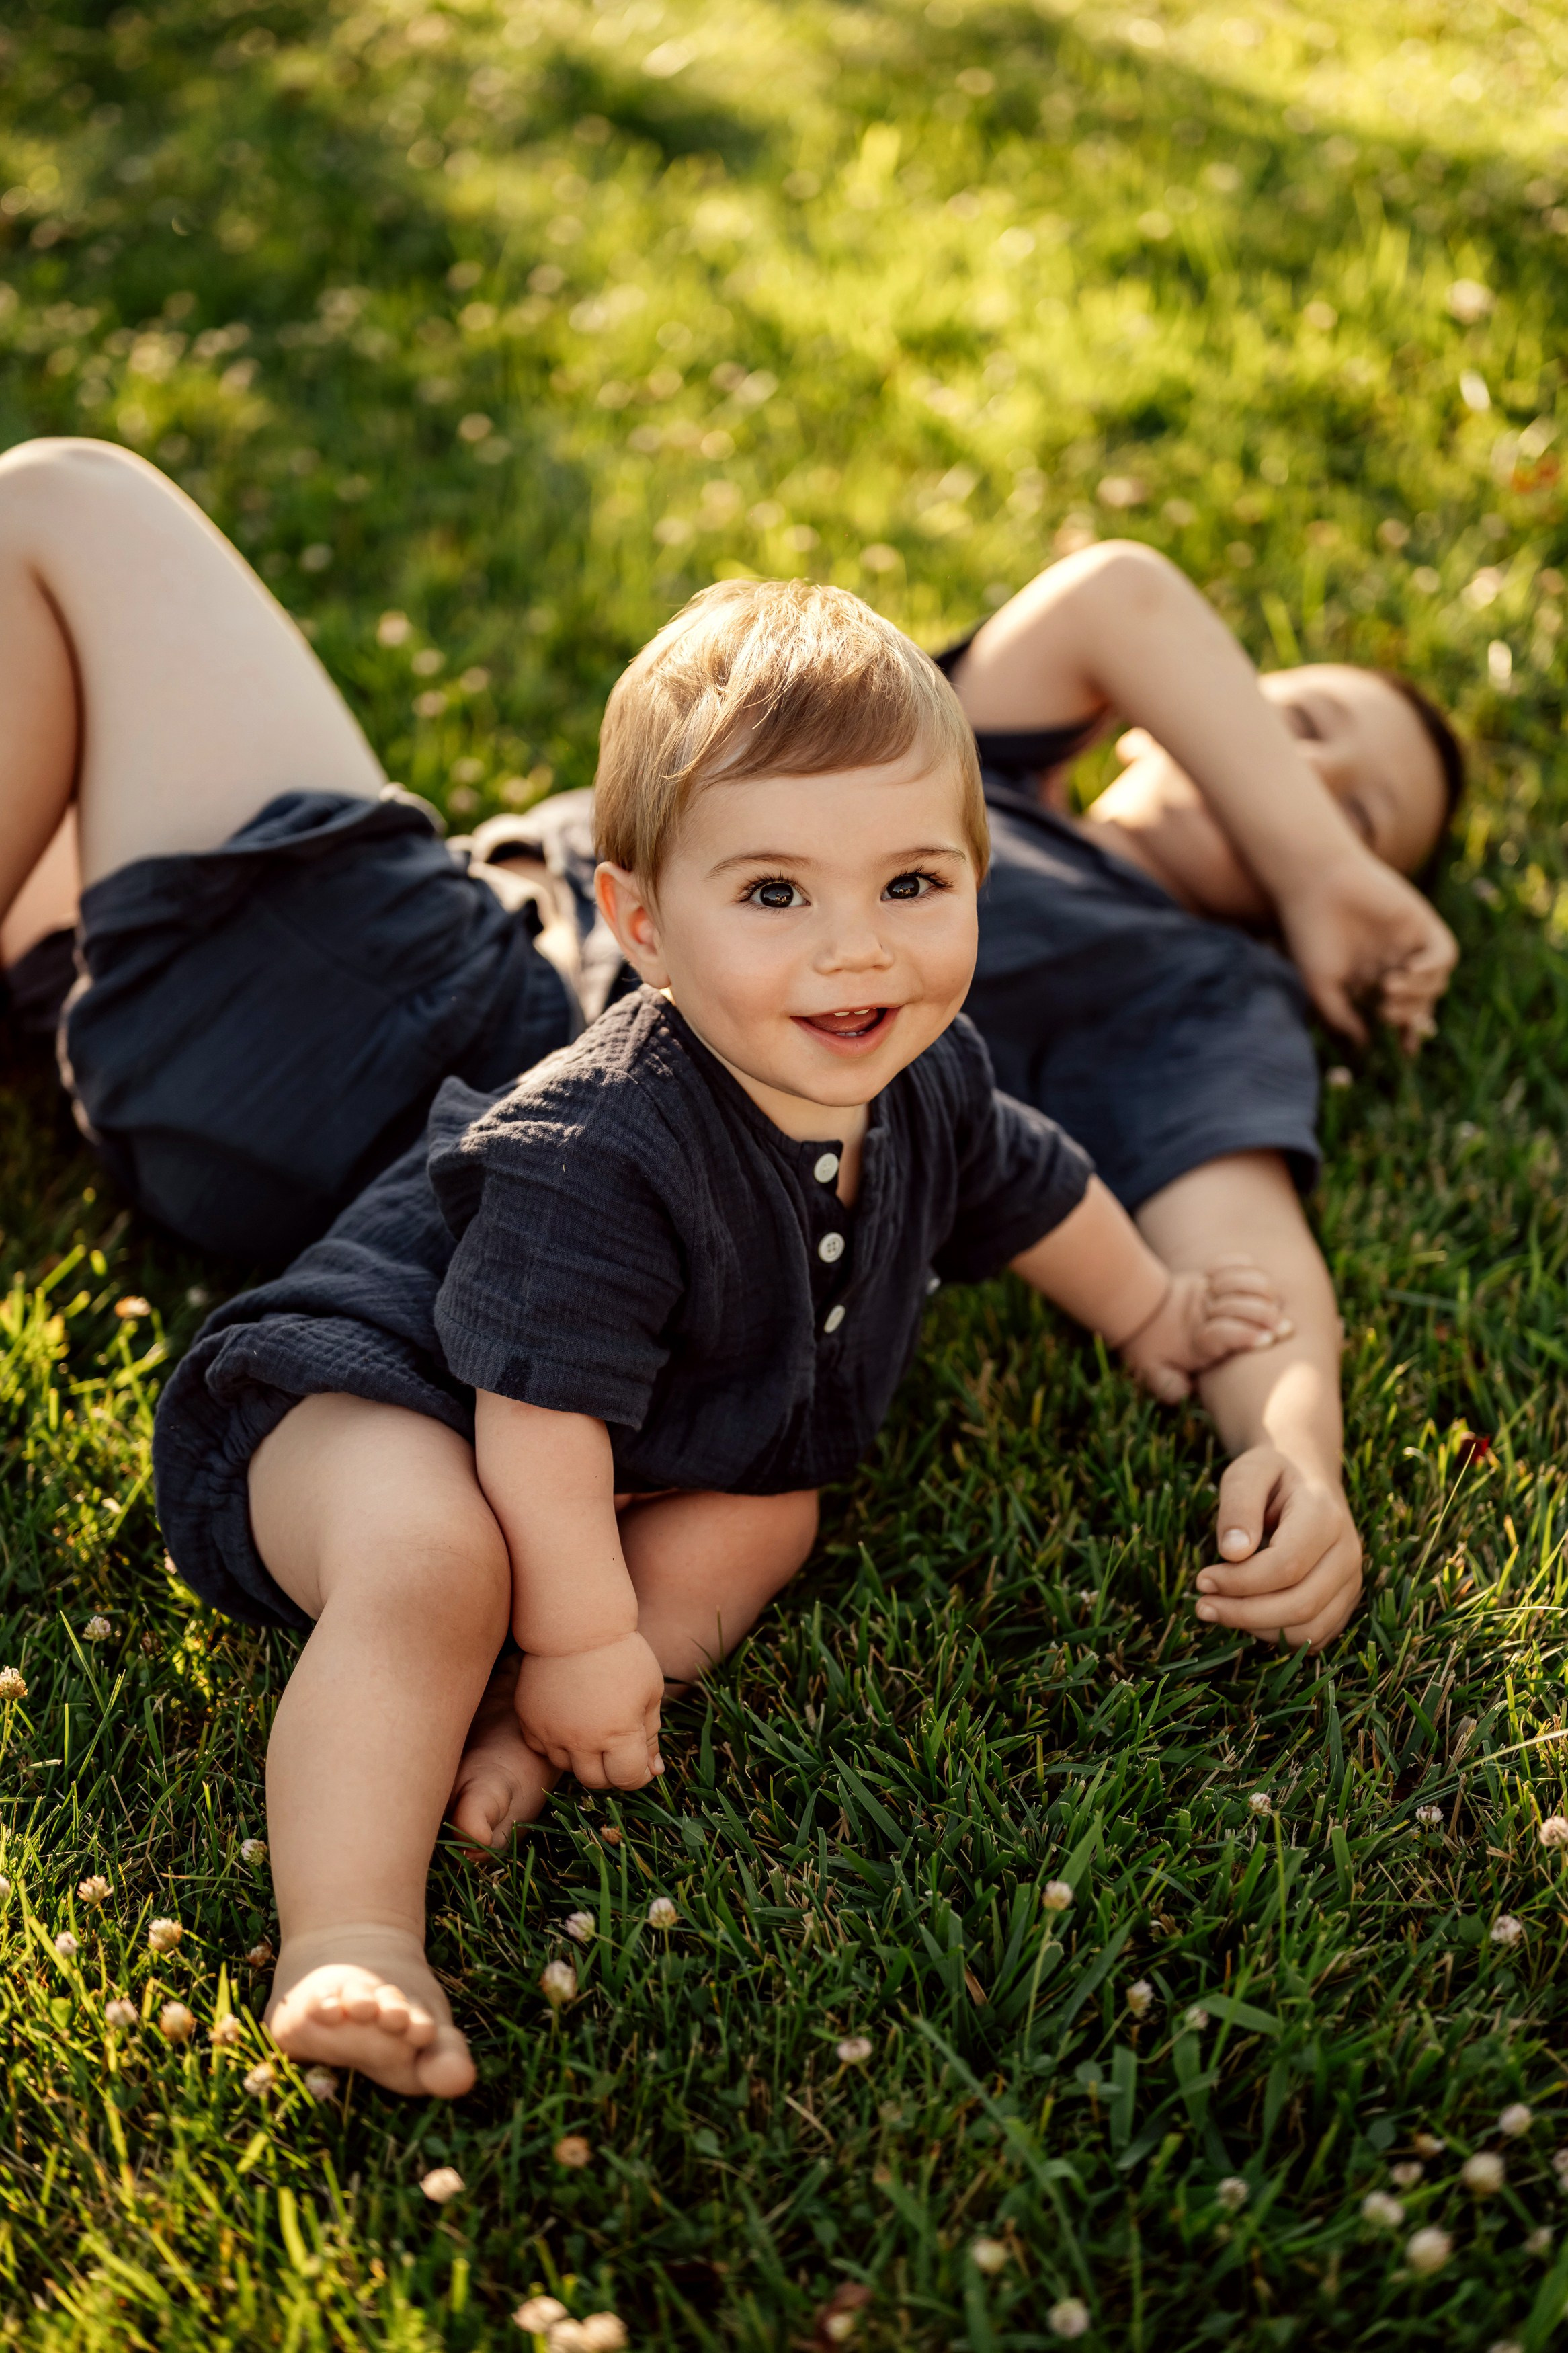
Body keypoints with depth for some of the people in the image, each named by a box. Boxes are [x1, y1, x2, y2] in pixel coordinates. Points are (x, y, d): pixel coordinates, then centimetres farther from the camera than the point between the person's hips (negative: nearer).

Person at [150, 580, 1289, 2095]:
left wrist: (1151, 1317, 26)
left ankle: (525, 1742, -15)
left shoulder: (922, 1082, -10)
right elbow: (545, 1405, -33)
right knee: (434, 1563, -34)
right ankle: (345, 1946, -34)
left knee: (765, 1516, -6)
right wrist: (585, 1638, -25)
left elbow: (1029, 1190, 12)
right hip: (362, 1389, -9)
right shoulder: (600, 1159, -38)